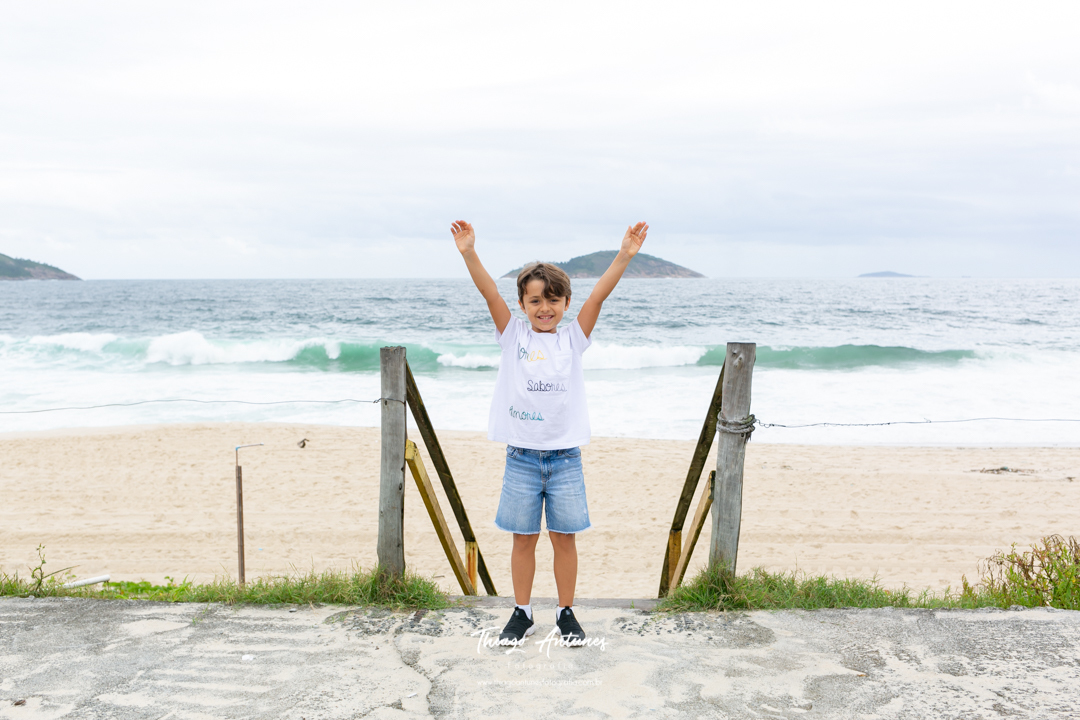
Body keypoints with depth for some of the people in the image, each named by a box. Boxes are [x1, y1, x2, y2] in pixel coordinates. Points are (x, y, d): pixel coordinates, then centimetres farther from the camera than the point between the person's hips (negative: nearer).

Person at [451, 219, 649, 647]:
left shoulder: (573, 339, 3)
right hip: (521, 456, 0)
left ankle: (566, 613, 24)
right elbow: (489, 292, -11)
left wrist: (624, 256, -21)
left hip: (565, 456, 0)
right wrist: (469, 253, -24)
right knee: (523, 539, 10)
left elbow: (599, 295, -10)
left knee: (564, 538, 9)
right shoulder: (513, 336, 2)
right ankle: (522, 613, 24)